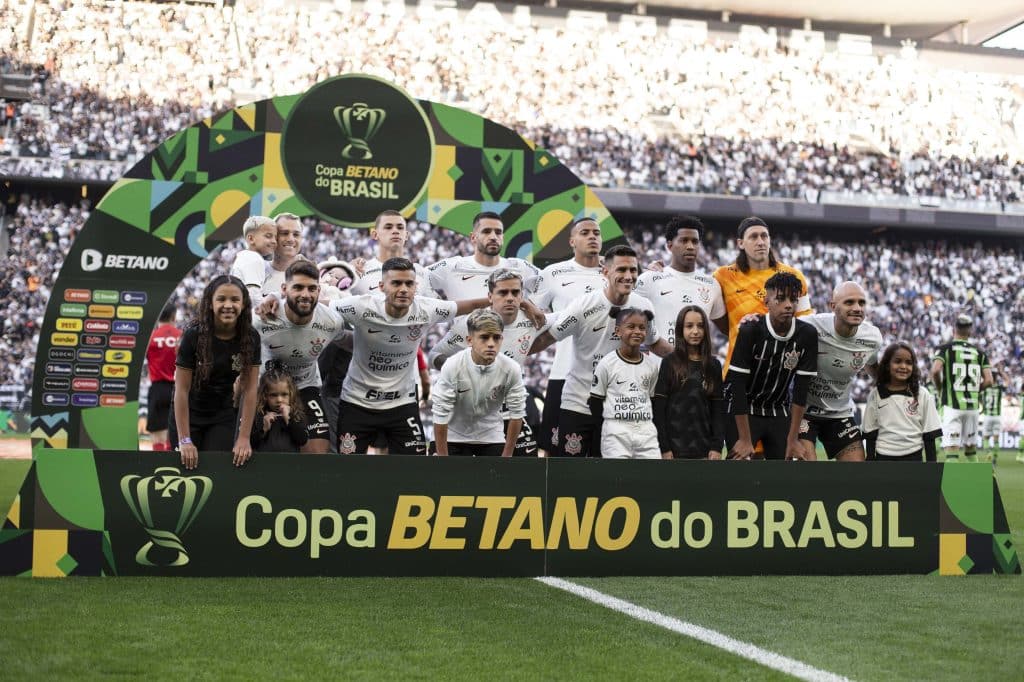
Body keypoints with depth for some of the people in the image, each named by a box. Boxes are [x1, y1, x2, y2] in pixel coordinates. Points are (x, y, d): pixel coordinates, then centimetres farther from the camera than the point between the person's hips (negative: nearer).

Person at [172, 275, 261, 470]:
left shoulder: (251, 338, -13)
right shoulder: (194, 335, -21)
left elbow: (249, 390, -10)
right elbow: (182, 390, -20)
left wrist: (244, 438, -14)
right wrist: (185, 441, -21)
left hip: (224, 414, 2)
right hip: (188, 413, -2)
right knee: (188, 467, -2)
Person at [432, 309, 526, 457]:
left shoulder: (511, 369, -21)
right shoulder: (452, 366, -26)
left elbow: (516, 414, -9)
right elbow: (440, 415, -19)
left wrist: (507, 455, -5)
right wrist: (442, 457, -15)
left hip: (492, 437, 2)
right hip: (454, 437, -1)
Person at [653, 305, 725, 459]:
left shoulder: (713, 365, 8)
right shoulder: (669, 363, 0)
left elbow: (718, 408, 8)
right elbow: (659, 408, -3)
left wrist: (717, 446, 0)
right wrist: (664, 448, -9)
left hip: (704, 448, 3)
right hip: (675, 447, -3)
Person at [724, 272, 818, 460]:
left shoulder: (807, 335, -10)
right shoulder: (750, 330, -20)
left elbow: (801, 388, -6)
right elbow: (737, 386, -19)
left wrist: (793, 438, -7)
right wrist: (745, 439, -20)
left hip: (779, 412, 4)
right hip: (742, 411, -4)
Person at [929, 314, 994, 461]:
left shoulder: (945, 348, -1)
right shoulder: (979, 352, 10)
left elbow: (935, 371, -18)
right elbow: (988, 381, 0)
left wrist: (939, 389, 1)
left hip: (952, 405, -4)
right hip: (973, 405, 4)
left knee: (951, 449, -8)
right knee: (970, 450, 18)